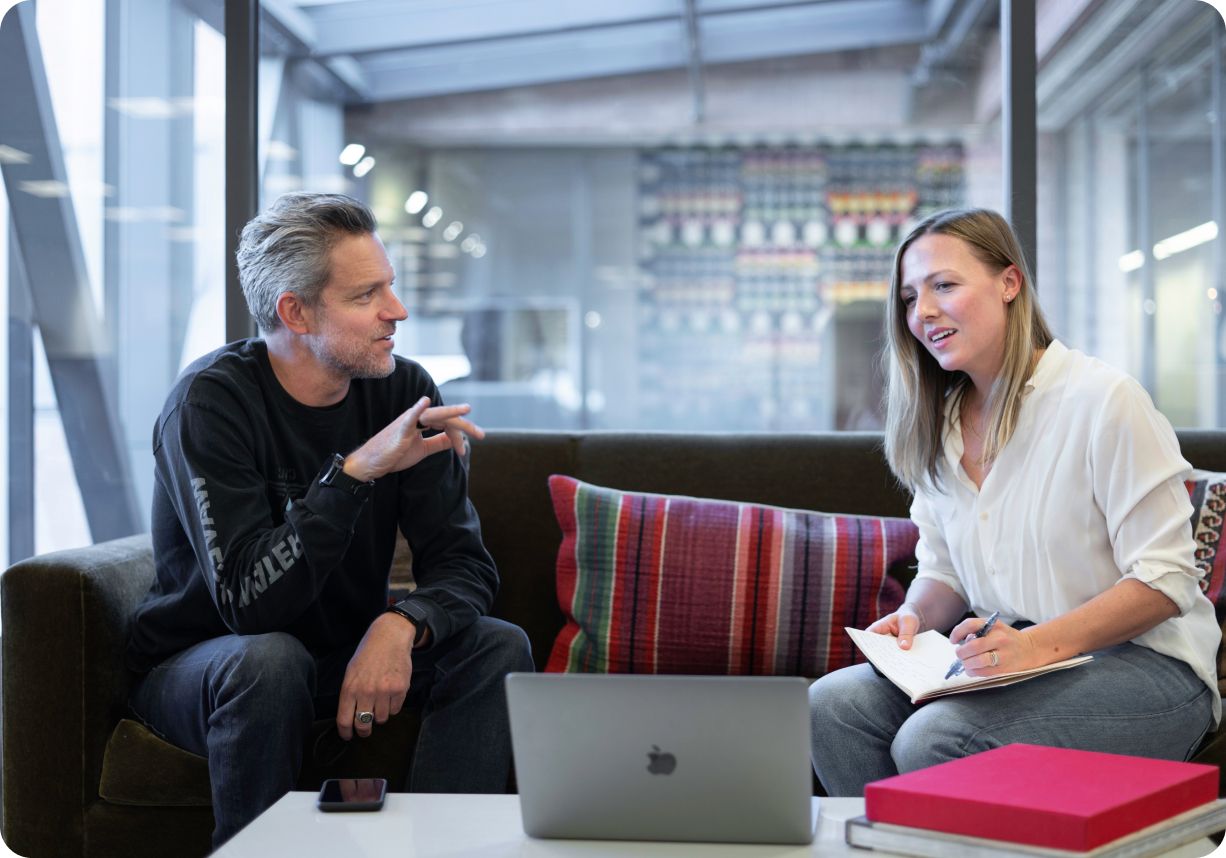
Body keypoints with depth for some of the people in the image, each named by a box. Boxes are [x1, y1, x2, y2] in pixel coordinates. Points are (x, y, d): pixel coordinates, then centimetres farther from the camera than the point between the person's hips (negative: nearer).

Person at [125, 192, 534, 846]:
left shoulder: (403, 392, -7)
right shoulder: (209, 401, -21)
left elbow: (466, 564, -10)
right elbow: (248, 601, -31)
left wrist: (401, 624, -32)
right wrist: (358, 470, -39)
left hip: (350, 655, 5)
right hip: (197, 666, -4)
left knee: (499, 648, -16)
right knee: (270, 659, -36)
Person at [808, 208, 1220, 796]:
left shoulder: (1104, 400, -12)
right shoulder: (940, 425, 10)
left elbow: (1165, 580, -14)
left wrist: (1037, 645, -26)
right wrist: (916, 616, -7)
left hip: (1142, 664, -6)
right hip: (1007, 657, 7)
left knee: (930, 739, -29)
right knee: (830, 704, -16)